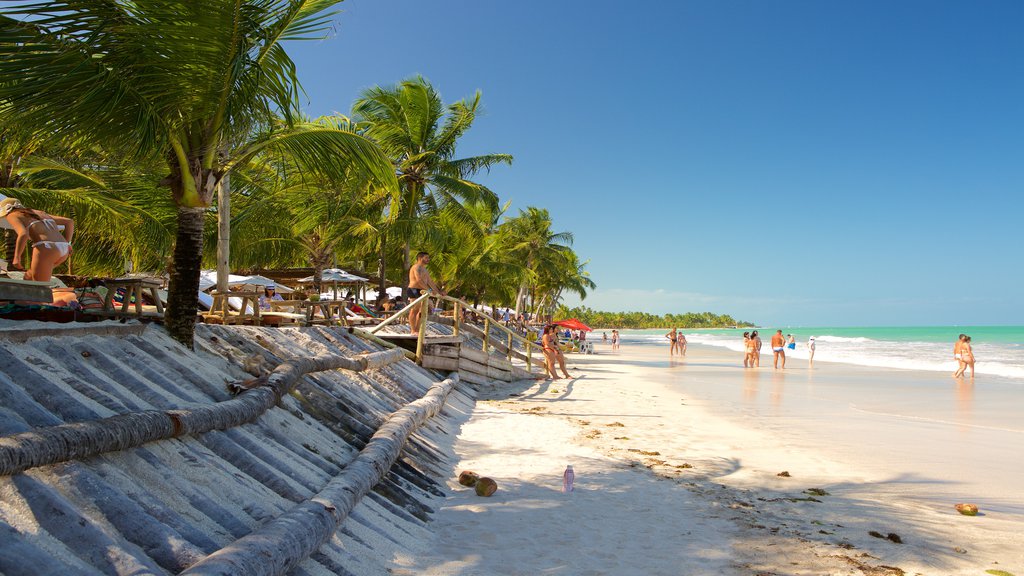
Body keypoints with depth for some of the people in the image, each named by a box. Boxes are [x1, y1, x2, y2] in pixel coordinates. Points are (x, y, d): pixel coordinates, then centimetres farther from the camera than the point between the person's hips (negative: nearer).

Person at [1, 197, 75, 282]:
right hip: (62, 251, 8)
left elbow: (23, 234, -12)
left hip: (46, 251, -8)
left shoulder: (12, 216, 9)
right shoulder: (38, 213, 31)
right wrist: (67, 245, 23)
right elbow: (69, 222, 27)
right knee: (29, 277, 27)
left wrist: (16, 257, -4)